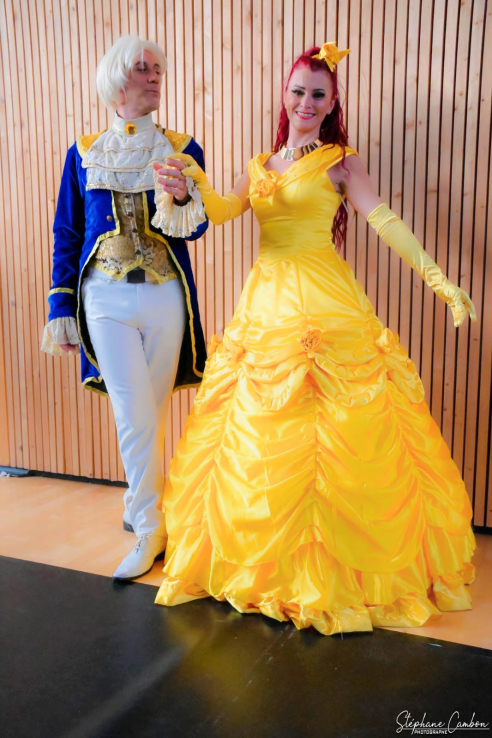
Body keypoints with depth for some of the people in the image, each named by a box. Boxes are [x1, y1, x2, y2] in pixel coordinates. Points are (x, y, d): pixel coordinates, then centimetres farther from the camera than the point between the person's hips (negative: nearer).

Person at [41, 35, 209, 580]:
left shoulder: (182, 149, 6)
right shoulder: (83, 154, 8)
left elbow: (196, 226, -2)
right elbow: (66, 235, 10)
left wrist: (181, 198, -26)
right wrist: (61, 309, 7)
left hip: (165, 296, 1)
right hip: (106, 296, 0)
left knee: (148, 415, 8)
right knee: (135, 417, -7)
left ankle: (138, 509, 29)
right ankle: (150, 529, 9)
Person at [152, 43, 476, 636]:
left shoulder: (340, 162, 7)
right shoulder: (260, 166, 19)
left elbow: (384, 221, -5)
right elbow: (222, 212, 4)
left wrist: (438, 279, -15)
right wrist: (196, 179, -15)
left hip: (325, 301, -4)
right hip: (265, 303, 4)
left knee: (337, 433, -4)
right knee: (257, 431, 5)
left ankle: (335, 564, 15)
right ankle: (268, 559, 23)